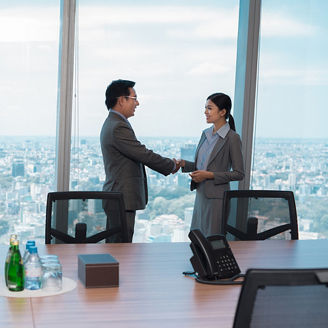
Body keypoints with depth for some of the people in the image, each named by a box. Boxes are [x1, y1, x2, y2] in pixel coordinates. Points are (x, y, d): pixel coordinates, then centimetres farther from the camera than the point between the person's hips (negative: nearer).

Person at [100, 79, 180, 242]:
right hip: (122, 198, -11)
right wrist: (172, 165, -2)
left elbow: (139, 154, 19)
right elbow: (145, 155, -17)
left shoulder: (112, 123, 16)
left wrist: (168, 164, 13)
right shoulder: (118, 127, -18)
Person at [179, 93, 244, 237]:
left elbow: (239, 173, -12)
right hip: (201, 194, 8)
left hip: (217, 197, -7)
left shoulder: (232, 138, -12)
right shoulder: (206, 134, 10)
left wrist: (209, 175, -17)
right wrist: (183, 164, 0)